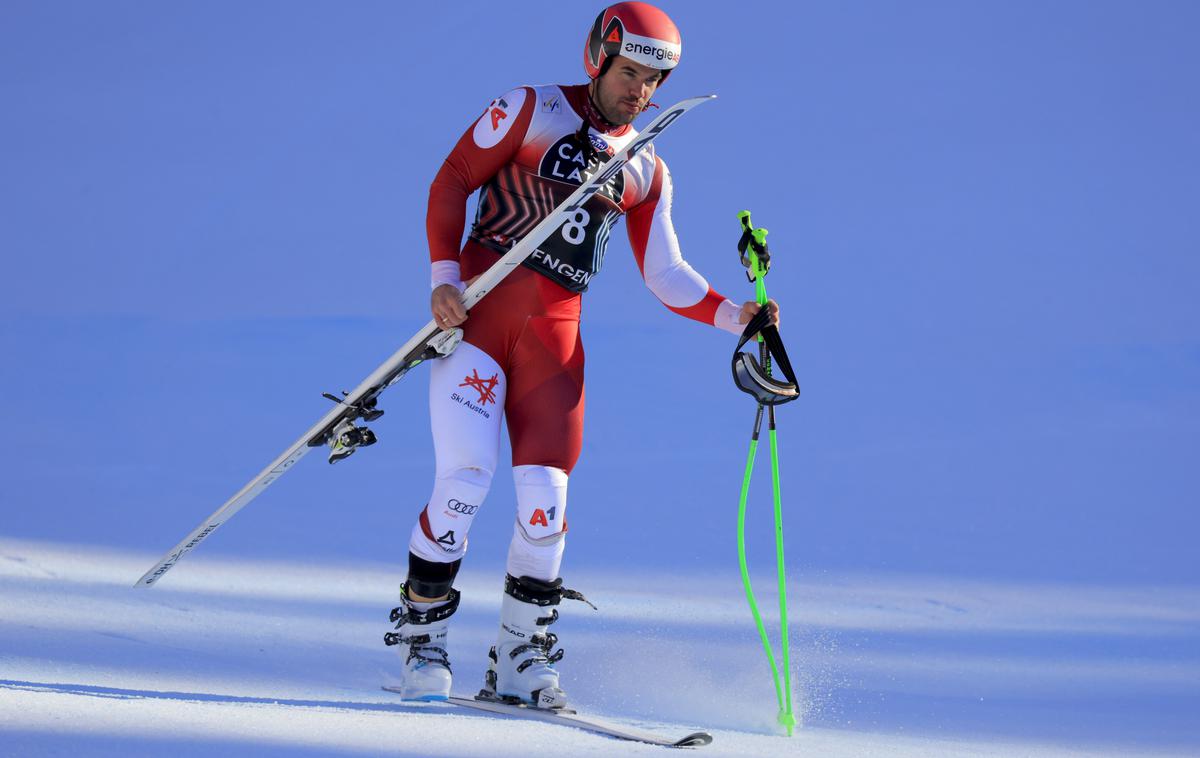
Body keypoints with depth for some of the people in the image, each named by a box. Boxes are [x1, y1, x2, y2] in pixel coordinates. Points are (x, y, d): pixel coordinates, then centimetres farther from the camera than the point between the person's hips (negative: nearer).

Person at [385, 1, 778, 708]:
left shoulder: (646, 171, 14)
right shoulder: (533, 110, 3)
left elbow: (665, 274, 15)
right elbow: (451, 181, 2)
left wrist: (734, 315, -1)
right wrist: (444, 274, -11)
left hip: (555, 333, 3)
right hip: (477, 307, -3)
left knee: (545, 497, -7)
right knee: (468, 476, -15)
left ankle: (521, 660, 7)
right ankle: (422, 640, 1)